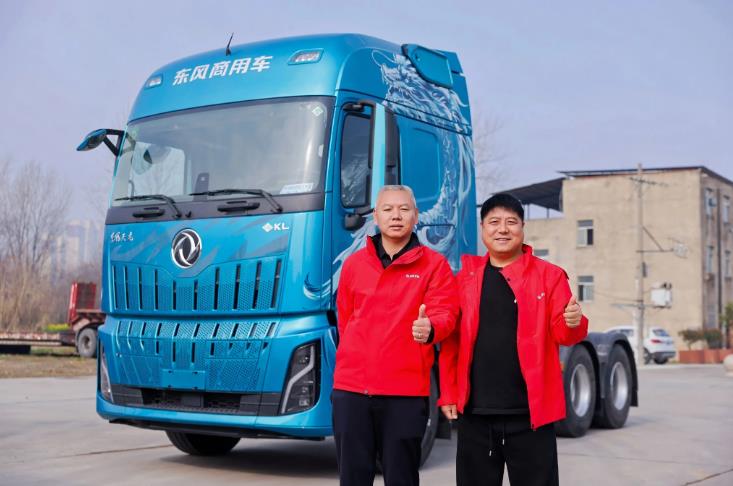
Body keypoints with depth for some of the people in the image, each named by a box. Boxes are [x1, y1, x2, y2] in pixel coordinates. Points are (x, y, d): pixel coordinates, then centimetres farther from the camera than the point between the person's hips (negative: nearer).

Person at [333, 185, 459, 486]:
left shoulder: (434, 264, 2)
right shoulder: (354, 263, 11)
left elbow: (445, 314, -10)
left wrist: (429, 329, -32)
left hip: (405, 391, -3)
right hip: (350, 388, 3)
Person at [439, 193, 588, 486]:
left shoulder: (548, 275, 2)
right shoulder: (466, 276, 8)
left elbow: (560, 332, -2)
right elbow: (452, 339, 8)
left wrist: (573, 323, -25)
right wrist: (448, 394, 4)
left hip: (529, 410, -2)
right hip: (475, 410, 3)